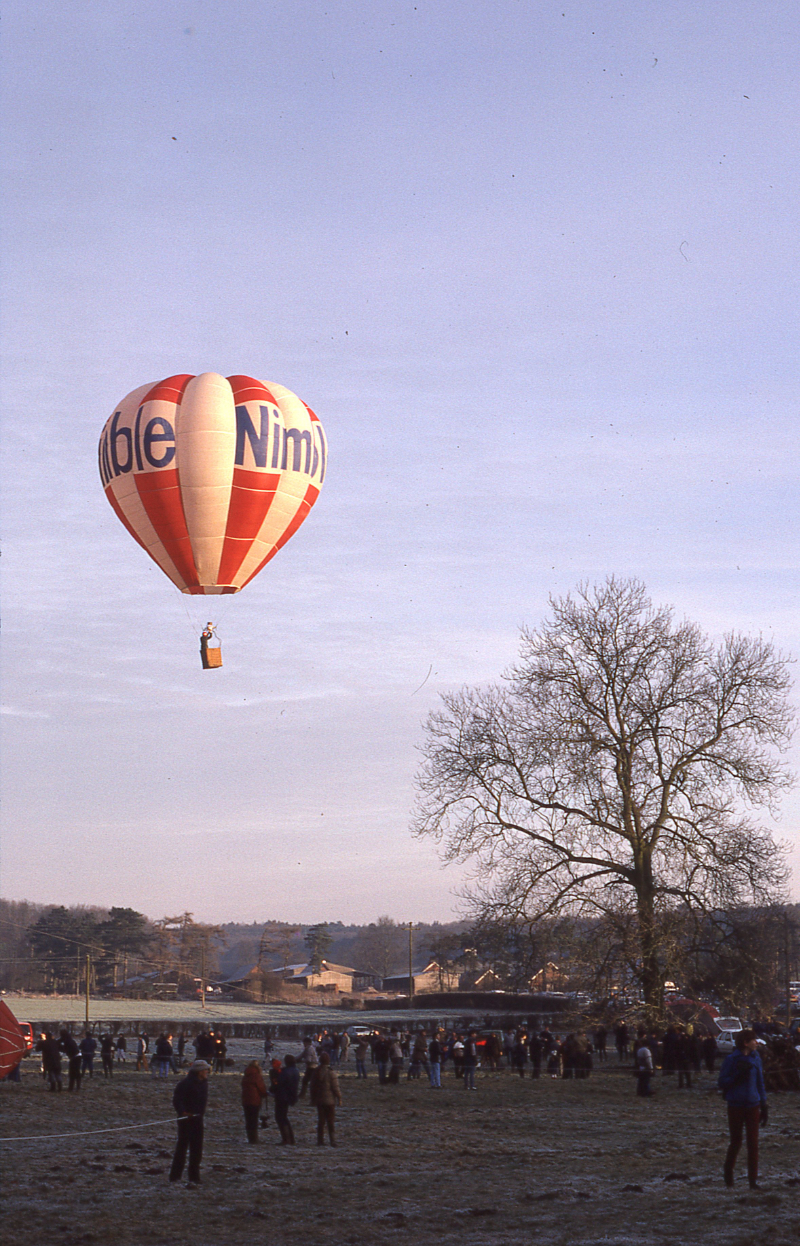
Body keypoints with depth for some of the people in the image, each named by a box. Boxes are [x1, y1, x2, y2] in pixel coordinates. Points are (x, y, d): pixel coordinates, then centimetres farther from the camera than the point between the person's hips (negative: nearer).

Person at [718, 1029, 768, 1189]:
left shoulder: (755, 1059, 5)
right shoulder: (731, 1060, -7)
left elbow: (760, 1084, 12)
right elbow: (722, 1083, -7)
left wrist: (764, 1106, 9)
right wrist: (738, 1076, -20)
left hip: (752, 1105, 3)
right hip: (736, 1106, -3)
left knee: (753, 1142, -2)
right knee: (736, 1142, 7)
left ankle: (753, 1179, 4)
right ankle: (728, 1172, 30)